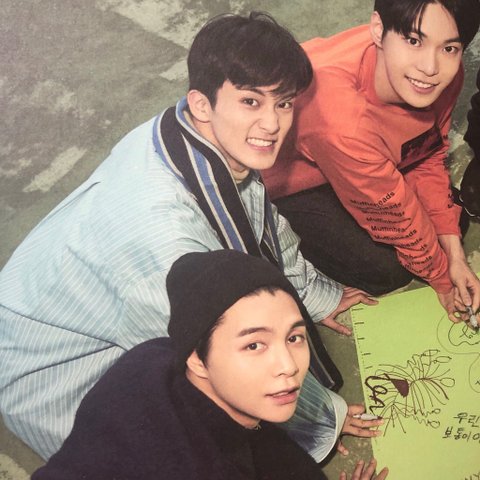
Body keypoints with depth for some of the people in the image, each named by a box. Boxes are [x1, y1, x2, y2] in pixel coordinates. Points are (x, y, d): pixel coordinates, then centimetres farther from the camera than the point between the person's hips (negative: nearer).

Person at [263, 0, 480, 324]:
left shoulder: (446, 72, -24)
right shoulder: (340, 121, -45)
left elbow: (429, 159, -5)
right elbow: (395, 214, -27)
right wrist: (442, 279, -10)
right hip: (288, 176, -6)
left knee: (452, 216, 5)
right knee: (387, 271, -11)